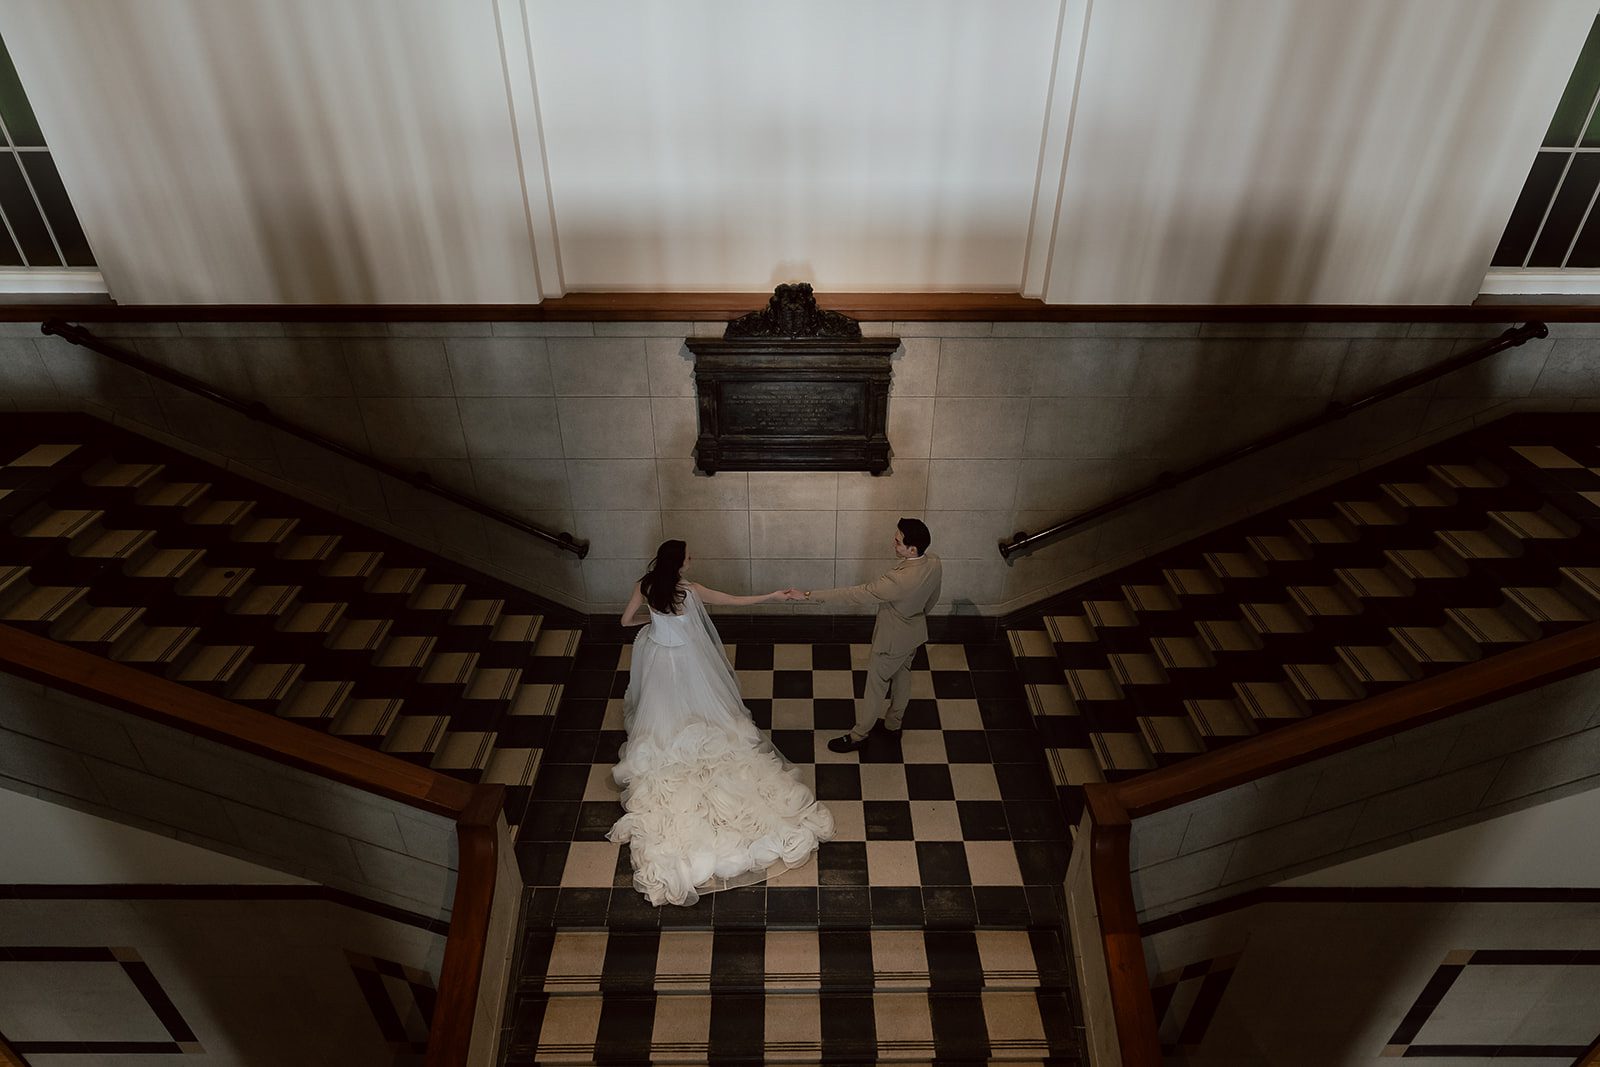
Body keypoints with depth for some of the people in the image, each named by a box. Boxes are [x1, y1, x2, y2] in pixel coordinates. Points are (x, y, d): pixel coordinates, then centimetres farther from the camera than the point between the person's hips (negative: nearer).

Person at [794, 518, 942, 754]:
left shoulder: (899, 581, -41)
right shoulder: (935, 564, -18)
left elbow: (854, 595, -37)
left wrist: (809, 595, -32)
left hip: (893, 639, -8)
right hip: (916, 633, 8)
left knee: (876, 685, 13)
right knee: (902, 676, 27)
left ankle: (859, 735, 33)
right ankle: (894, 723, 50)